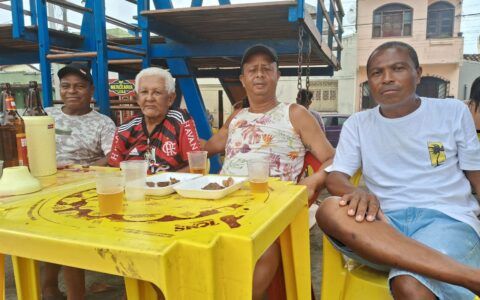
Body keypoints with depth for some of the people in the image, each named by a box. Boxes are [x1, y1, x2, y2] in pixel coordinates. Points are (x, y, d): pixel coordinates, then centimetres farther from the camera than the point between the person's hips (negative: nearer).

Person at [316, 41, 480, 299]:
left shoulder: (453, 112, 9)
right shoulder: (357, 124, 11)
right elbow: (335, 178, 3)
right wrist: (357, 193, -21)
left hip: (447, 219, -3)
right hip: (387, 221, 4)